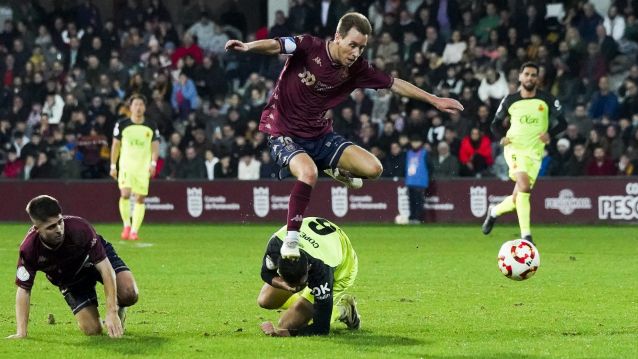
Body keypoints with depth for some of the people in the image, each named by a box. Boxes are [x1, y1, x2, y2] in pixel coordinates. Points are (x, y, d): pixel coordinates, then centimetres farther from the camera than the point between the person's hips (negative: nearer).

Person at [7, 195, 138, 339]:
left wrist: (111, 313, -39)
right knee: (92, 330, -14)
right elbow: (23, 290, -19)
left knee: (129, 294, -27)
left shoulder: (80, 228, -38)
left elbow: (105, 268, -34)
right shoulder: (29, 249, -32)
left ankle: (118, 309, 10)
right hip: (69, 279, 1)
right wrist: (21, 332, -26)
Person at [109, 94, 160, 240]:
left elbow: (155, 146, 6)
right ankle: (127, 225, -1)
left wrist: (153, 163, -9)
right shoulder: (122, 125, 1)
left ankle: (134, 230, 5)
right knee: (125, 194, -19)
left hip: (144, 167, 1)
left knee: (140, 199, -2)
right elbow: (115, 145, 7)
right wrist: (113, 166, 4)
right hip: (126, 165, -1)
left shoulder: (151, 126, 4)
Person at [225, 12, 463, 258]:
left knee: (373, 169, -7)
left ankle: (337, 172, 26)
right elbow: (275, 46, -34)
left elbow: (394, 84, 8)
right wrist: (247, 47, -55)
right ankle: (291, 240, -24)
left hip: (319, 135, 6)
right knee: (309, 173, -35)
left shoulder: (356, 69, -3)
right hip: (284, 134, -5)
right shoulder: (308, 47, -18)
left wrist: (435, 100, 9)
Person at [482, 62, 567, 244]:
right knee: (524, 186, -27)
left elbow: (562, 123, 5)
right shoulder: (510, 100, 4)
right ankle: (526, 235, -27)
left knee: (519, 198, 2)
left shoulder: (547, 100, 2)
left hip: (534, 153, 2)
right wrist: (502, 137, -7)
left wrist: (549, 133, -15)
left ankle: (494, 211, 36)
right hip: (515, 149, -2)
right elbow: (496, 123, 14)